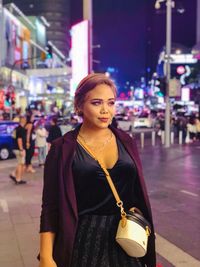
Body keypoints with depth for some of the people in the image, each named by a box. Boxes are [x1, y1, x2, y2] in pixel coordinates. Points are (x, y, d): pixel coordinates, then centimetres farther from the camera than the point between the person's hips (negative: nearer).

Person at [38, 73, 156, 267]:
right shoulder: (62, 149, -9)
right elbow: (50, 207, -9)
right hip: (81, 240, -3)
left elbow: (138, 194, 9)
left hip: (124, 238, 4)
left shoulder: (126, 142, 2)